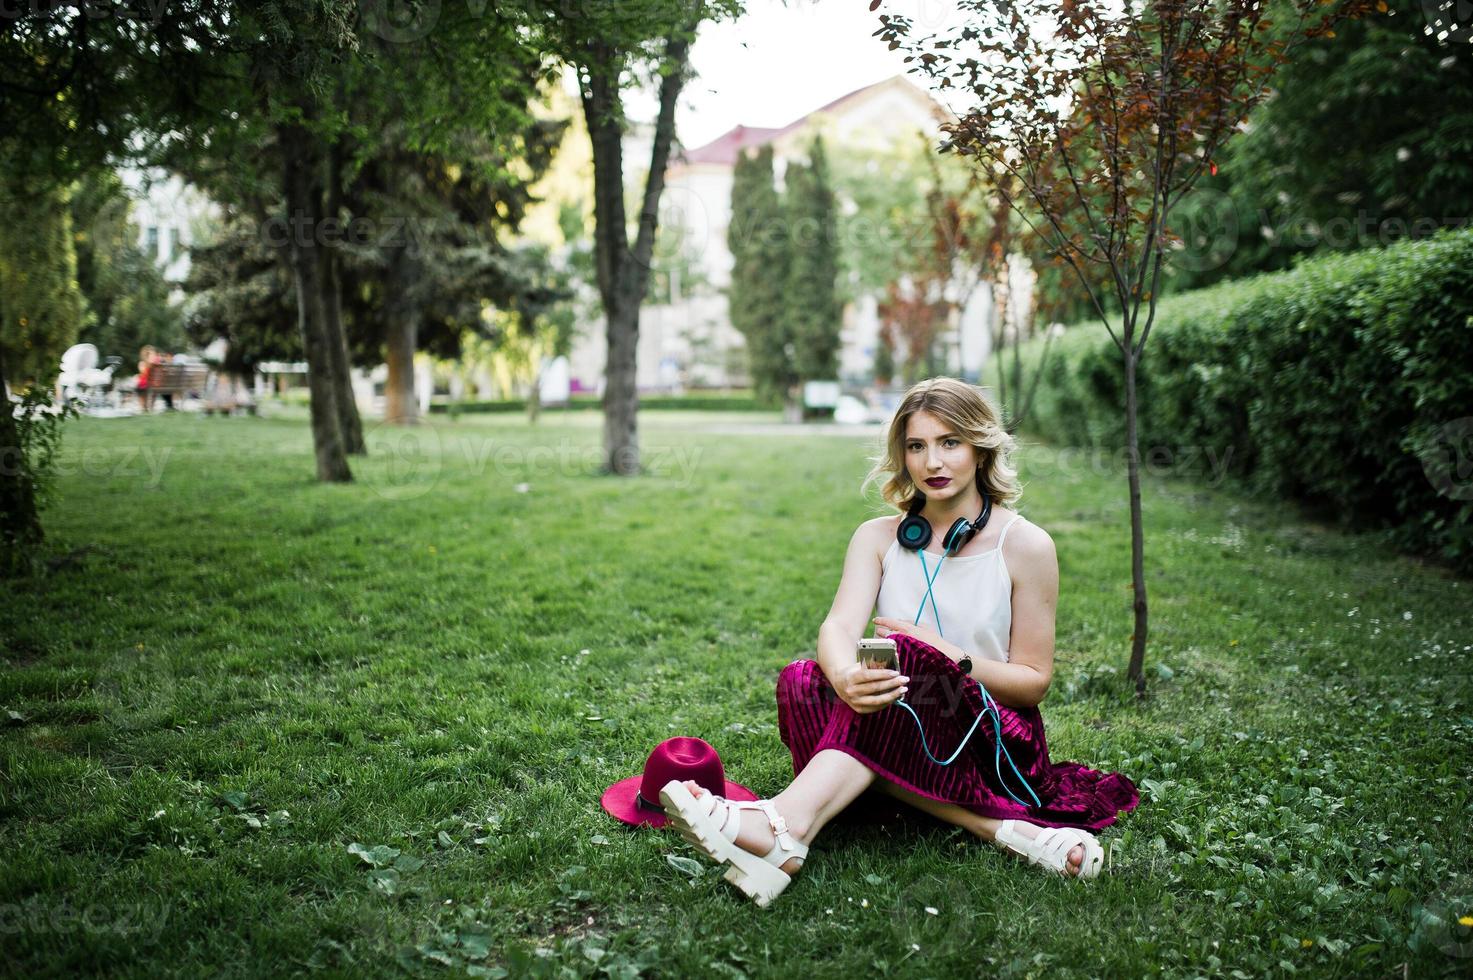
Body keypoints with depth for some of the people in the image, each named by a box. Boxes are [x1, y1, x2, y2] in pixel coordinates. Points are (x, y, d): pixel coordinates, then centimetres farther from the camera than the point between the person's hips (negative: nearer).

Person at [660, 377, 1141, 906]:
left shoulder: (1025, 545, 0)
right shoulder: (878, 537, 8)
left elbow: (1035, 681, 0)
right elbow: (839, 626, -10)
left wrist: (947, 659, -19)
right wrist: (845, 677, -35)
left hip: (992, 738, -3)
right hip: (899, 731, 3)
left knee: (903, 658, -33)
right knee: (801, 679, -27)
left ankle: (786, 828, -53)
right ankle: (999, 827, -31)